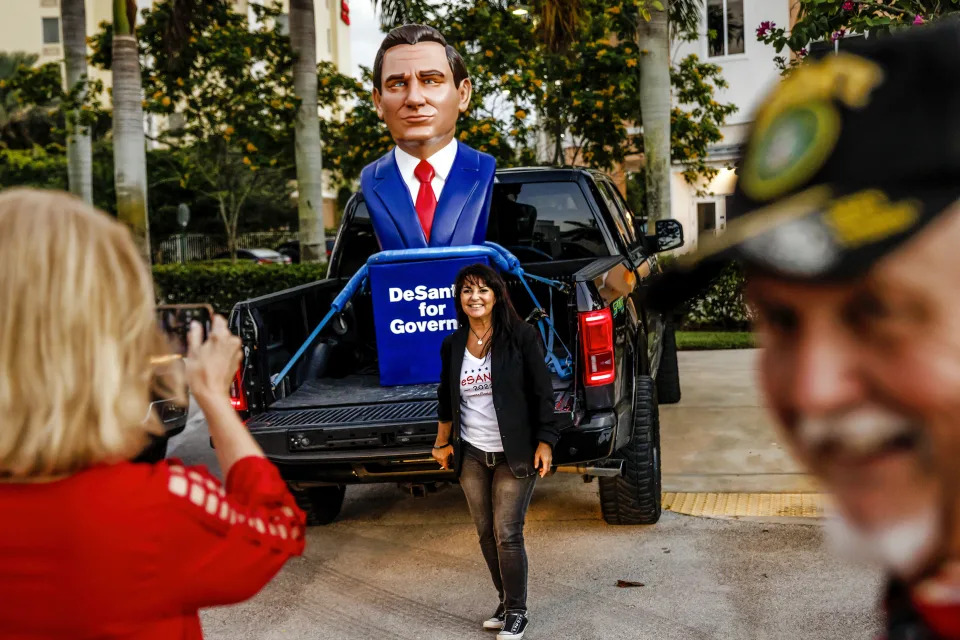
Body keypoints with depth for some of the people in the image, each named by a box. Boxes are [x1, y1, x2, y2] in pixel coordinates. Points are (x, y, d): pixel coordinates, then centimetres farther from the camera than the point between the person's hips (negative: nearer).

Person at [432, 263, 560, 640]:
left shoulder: (521, 336, -9)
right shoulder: (452, 345, 4)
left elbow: (542, 393, -8)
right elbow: (446, 398, 16)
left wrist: (544, 442, -11)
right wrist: (442, 443, 20)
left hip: (514, 454, -4)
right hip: (471, 455, 4)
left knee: (507, 535, -4)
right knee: (486, 534, 10)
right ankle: (505, 603, 26)